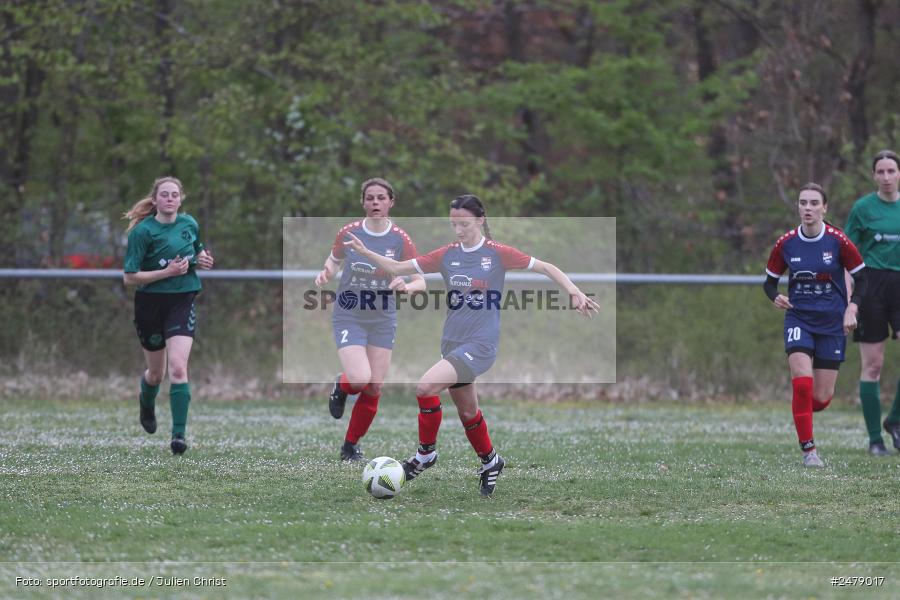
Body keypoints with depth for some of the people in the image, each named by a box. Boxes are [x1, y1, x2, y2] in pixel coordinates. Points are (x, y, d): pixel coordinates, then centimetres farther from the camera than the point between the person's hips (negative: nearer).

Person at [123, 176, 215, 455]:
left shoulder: (189, 224, 3)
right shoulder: (143, 231, -11)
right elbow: (130, 277, -14)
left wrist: (202, 261, 0)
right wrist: (168, 272, -22)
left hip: (182, 303, 1)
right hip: (151, 305, -1)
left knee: (177, 367, -16)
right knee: (156, 373, 13)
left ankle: (179, 434, -17)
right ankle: (147, 404, 49)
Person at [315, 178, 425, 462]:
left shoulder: (400, 239, -8)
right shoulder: (348, 233, -8)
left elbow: (421, 282, -6)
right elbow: (334, 259, 12)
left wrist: (406, 286, -28)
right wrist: (326, 273, -10)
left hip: (382, 320, 2)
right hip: (349, 317, -2)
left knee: (374, 388, 2)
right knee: (360, 379, -20)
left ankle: (351, 446, 21)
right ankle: (341, 386, 19)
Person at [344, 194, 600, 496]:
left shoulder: (497, 253, -8)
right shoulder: (447, 255, 4)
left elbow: (545, 267, -4)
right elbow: (398, 267, 7)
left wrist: (575, 292, -16)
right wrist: (365, 252, -5)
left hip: (480, 344, -6)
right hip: (452, 343, 6)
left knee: (426, 387, -23)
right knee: (467, 412, 15)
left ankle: (426, 453, -5)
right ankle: (490, 462, 38)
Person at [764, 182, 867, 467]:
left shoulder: (838, 241, -9)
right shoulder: (786, 243, -4)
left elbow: (862, 278, -1)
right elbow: (770, 281, 8)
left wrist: (852, 309, -14)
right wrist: (776, 297, -14)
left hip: (832, 323, 0)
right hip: (799, 319, 0)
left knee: (821, 398, -1)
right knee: (802, 384, -19)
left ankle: (802, 411, 37)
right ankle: (809, 451, -9)